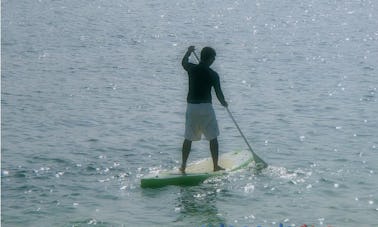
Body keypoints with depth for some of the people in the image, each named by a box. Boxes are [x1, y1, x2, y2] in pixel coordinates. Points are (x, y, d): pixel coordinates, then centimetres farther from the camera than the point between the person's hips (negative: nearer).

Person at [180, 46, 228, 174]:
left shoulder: (191, 69, -2)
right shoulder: (213, 74, -9)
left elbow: (184, 62, 22)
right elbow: (218, 93, -4)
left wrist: (189, 52, 39)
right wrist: (224, 103, 16)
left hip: (191, 107, 3)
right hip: (206, 107, -3)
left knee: (188, 138, 11)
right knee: (213, 138, 10)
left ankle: (183, 166, 10)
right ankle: (216, 166, 12)